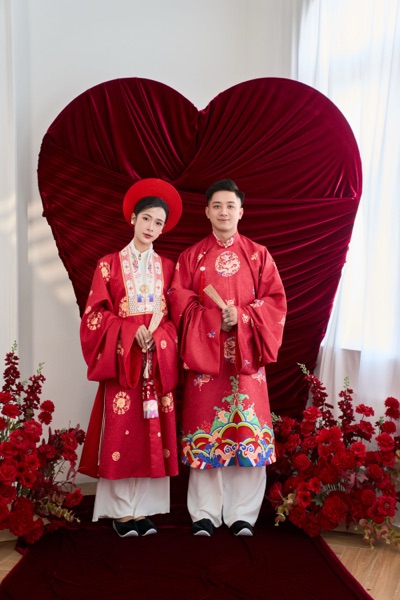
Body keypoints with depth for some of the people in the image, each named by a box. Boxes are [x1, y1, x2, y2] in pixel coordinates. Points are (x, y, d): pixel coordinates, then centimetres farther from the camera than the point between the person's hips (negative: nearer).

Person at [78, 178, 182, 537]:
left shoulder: (167, 267, 12)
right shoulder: (109, 265, 5)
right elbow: (95, 314, -1)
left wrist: (156, 334, -11)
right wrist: (131, 330, -14)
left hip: (158, 358, 2)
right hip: (121, 357, -2)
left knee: (153, 433, 2)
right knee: (121, 432, -3)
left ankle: (143, 510, 11)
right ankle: (121, 511, 8)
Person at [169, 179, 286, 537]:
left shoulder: (258, 255, 9)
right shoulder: (190, 257, 10)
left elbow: (276, 300, 2)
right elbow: (180, 300, 1)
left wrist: (242, 317, -14)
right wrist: (214, 318, -15)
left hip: (245, 353, 0)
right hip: (203, 353, 0)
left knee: (247, 430, 0)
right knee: (205, 428, 1)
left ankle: (243, 516, 12)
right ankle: (204, 516, 13)